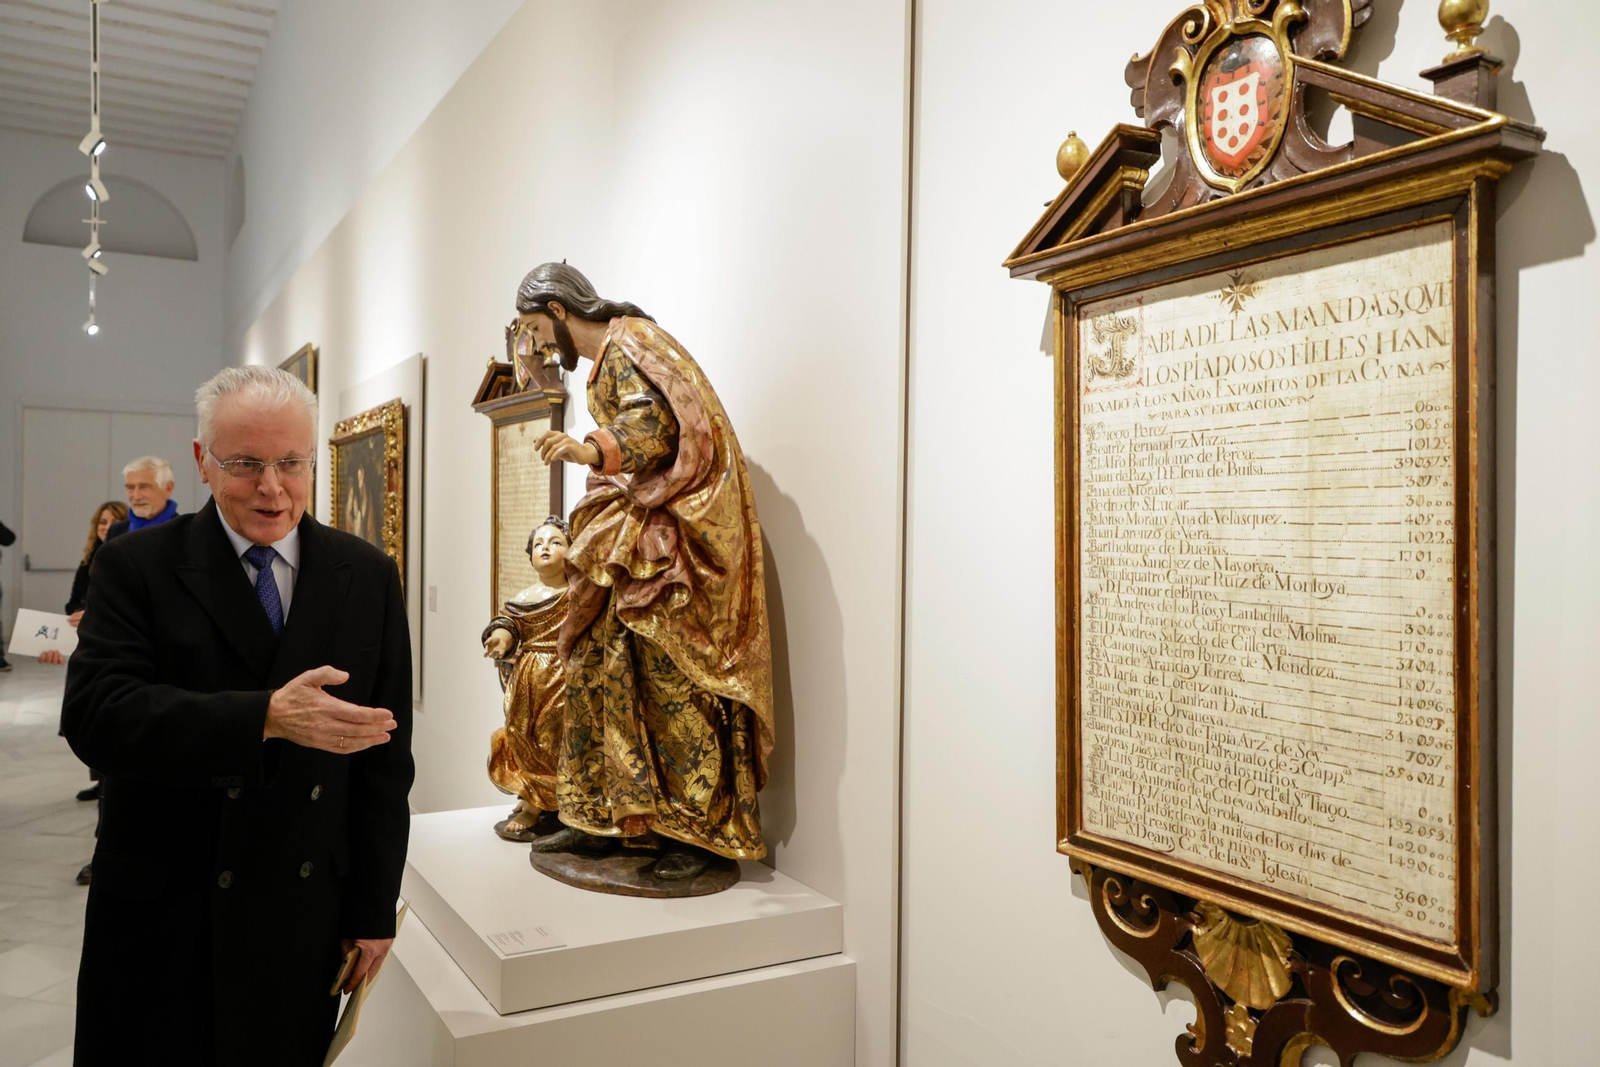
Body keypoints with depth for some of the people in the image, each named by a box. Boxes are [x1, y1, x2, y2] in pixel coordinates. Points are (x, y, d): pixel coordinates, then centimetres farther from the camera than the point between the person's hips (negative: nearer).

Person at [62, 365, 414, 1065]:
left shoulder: (370, 578, 1)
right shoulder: (135, 567, -4)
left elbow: (385, 753, 2)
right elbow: (95, 716, -17)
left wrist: (375, 909, 3)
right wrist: (267, 718, -31)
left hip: (306, 915, 2)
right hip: (161, 916, -1)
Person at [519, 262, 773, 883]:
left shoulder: (627, 342, -8)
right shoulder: (607, 358, 22)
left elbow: (659, 421, -25)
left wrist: (592, 449, -41)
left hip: (669, 540, -10)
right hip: (631, 544, 10)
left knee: (670, 679, -11)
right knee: (596, 669, 7)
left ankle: (700, 831, -3)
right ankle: (597, 816, 13)